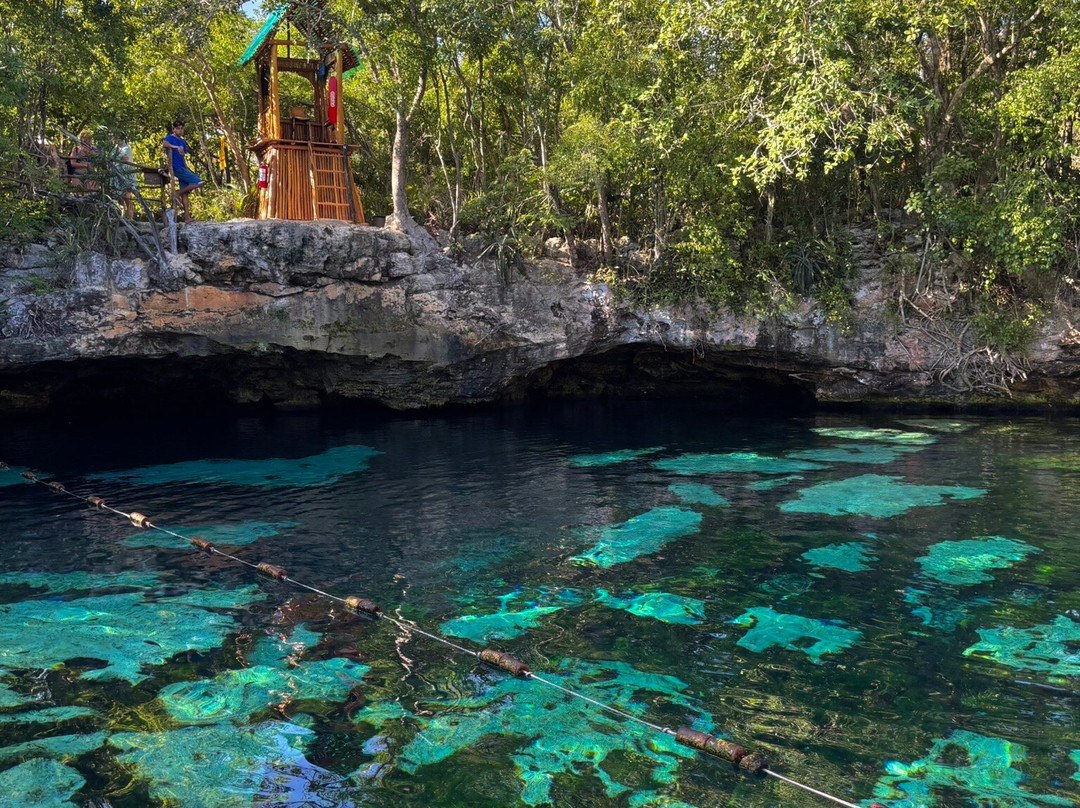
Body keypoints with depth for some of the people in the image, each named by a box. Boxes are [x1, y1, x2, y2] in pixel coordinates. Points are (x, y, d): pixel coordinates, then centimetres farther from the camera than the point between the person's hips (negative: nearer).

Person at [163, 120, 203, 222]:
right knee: (197, 182, -16)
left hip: (182, 168, 8)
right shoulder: (170, 138, -3)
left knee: (185, 193, 3)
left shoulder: (183, 142, 21)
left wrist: (187, 169, 19)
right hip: (177, 168, -8)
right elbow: (165, 143, -27)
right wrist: (176, 147, -41)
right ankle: (178, 194, -4)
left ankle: (187, 217, 0)